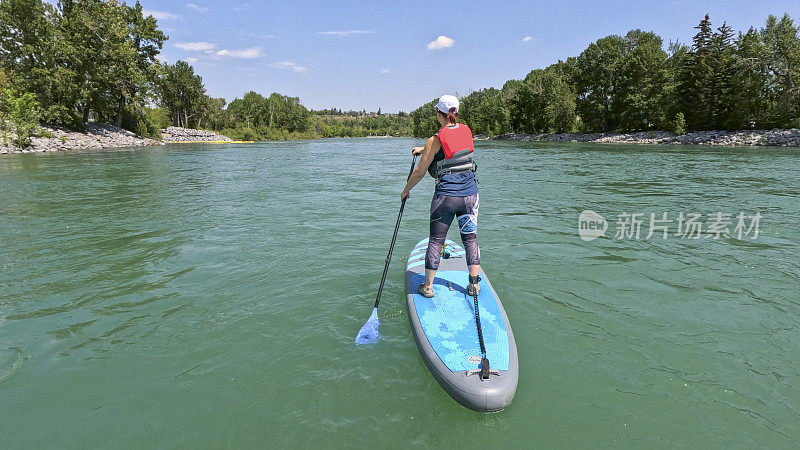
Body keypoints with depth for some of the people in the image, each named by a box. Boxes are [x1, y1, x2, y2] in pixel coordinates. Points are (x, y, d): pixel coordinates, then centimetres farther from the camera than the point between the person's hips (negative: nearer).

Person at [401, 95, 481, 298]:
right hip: (470, 194, 4)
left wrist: (406, 190, 10)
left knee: (436, 241, 7)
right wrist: (423, 149, 30)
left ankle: (427, 287, 16)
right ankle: (474, 284, 17)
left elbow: (419, 172, -6)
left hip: (446, 196, -4)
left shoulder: (435, 140, -11)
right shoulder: (467, 131, 4)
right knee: (470, 237, 15)